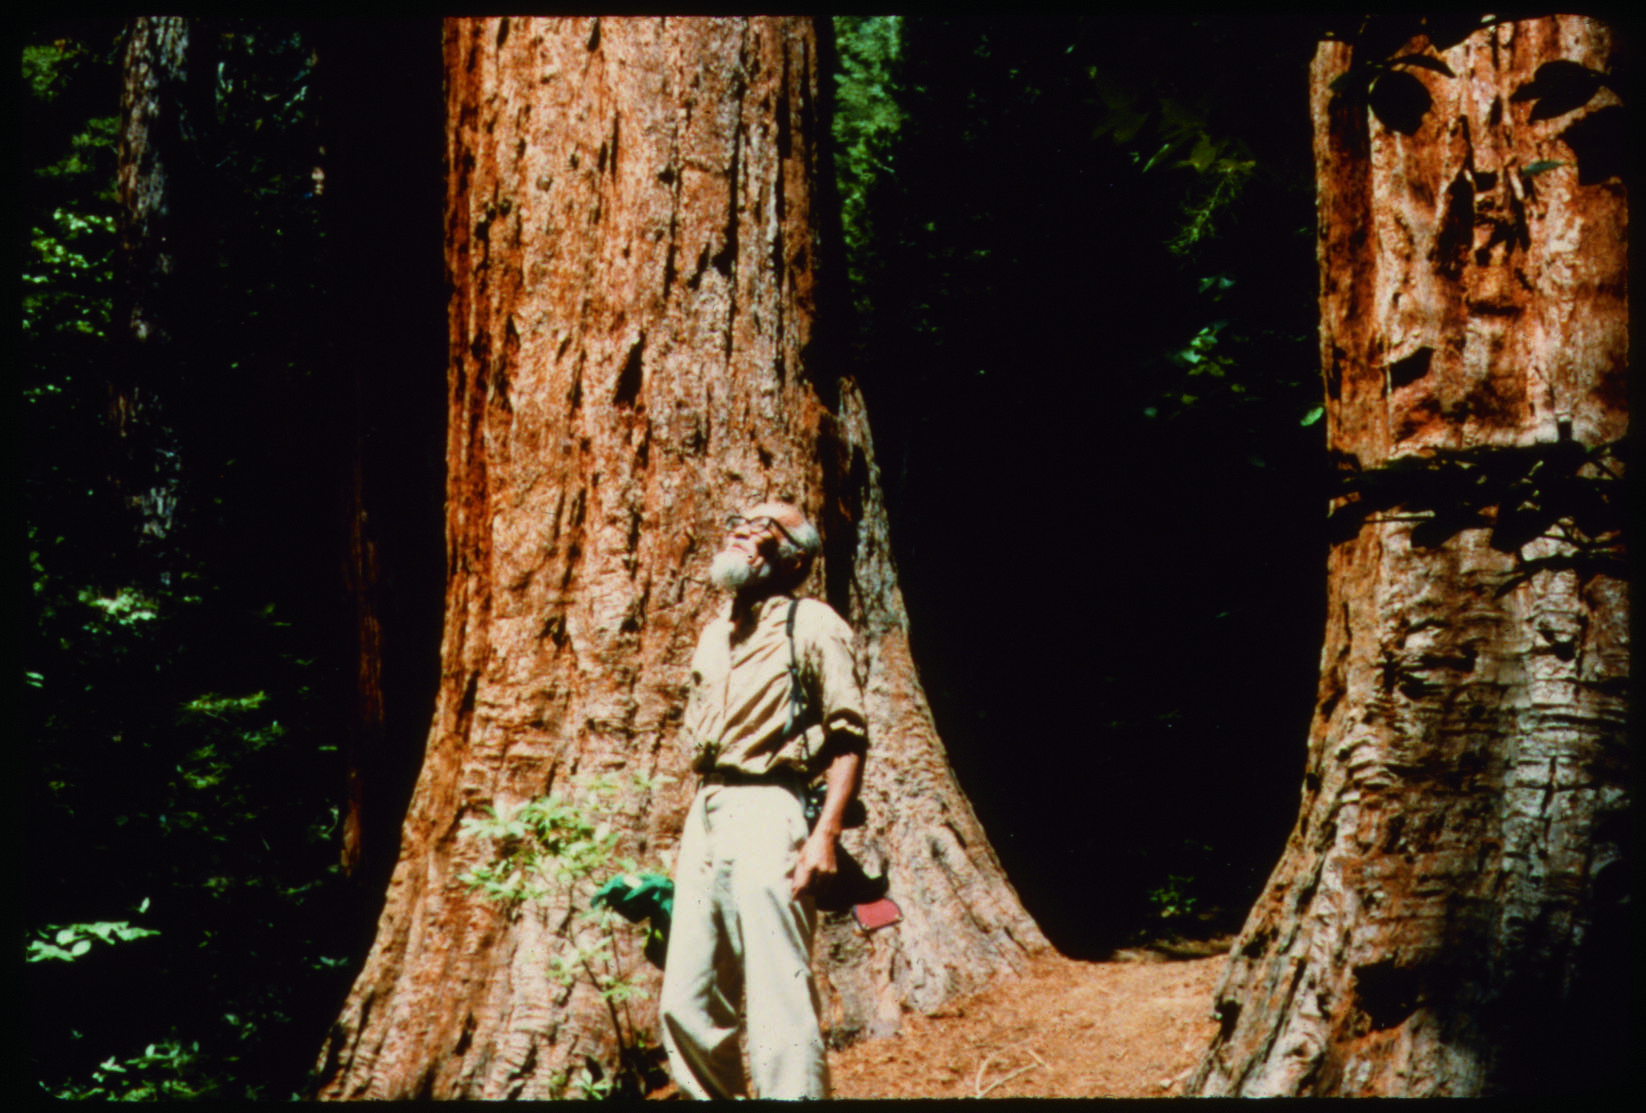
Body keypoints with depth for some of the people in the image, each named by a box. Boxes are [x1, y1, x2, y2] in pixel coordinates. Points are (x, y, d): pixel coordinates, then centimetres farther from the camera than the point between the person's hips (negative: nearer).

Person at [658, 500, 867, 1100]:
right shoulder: (714, 633, 20)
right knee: (685, 1004, 7)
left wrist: (824, 836, -18)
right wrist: (687, 840, 19)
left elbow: (849, 738, -8)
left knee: (779, 1004, -10)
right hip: (706, 812, 8)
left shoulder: (813, 626, -2)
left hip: (767, 812, -8)